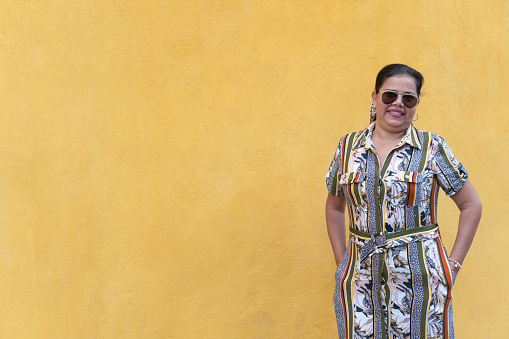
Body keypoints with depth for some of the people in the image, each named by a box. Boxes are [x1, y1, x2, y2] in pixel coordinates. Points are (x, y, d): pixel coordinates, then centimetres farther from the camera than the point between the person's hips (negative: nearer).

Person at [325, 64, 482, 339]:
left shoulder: (433, 148, -1)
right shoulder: (348, 147, 6)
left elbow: (471, 206, 3)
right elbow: (334, 207, 17)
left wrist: (453, 265, -2)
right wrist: (341, 261, 9)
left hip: (420, 277, -2)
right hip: (361, 279, 2)